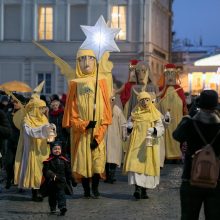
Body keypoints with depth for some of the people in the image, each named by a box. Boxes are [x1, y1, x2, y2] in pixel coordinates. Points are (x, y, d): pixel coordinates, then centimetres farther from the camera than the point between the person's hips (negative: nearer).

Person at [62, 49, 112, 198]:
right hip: (80, 131, 0)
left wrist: (98, 135, -7)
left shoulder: (101, 81, 4)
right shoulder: (75, 84, 3)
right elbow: (71, 111, 2)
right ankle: (86, 190, 10)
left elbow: (106, 110, 0)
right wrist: (84, 125, -13)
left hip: (98, 132, 0)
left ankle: (95, 188, 8)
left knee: (97, 160, -6)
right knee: (83, 160, 0)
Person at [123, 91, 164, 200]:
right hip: (137, 143, 1)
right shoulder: (135, 113, 9)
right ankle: (137, 188, -21)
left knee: (147, 165, 1)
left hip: (149, 143, -1)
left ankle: (144, 190, 10)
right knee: (135, 163, -14)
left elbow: (161, 128, -2)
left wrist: (154, 130, -20)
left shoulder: (154, 114, 3)